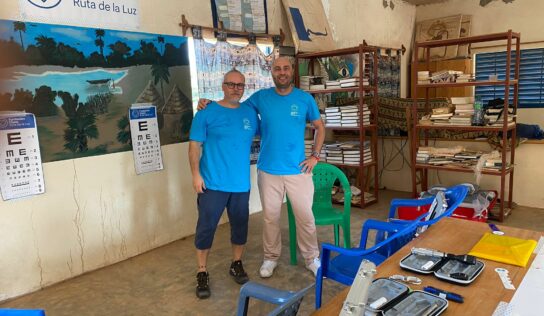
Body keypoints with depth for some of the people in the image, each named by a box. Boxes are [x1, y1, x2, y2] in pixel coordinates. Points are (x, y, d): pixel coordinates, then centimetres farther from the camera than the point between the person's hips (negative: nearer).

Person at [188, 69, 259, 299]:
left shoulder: (250, 112, 6)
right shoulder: (207, 112, -5)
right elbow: (194, 145, -5)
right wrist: (196, 174, -12)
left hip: (241, 183, 4)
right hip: (212, 183, -3)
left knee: (240, 226, 14)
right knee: (206, 227, 3)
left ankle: (236, 264, 34)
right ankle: (202, 273, 19)